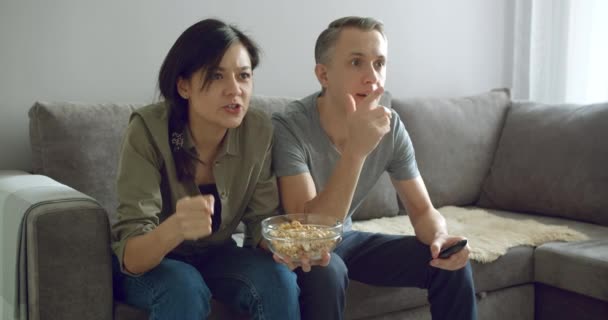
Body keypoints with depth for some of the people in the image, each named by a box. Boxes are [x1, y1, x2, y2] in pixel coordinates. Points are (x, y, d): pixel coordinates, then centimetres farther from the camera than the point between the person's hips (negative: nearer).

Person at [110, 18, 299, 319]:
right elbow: (130, 255, -28)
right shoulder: (148, 131, -26)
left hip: (215, 257, 3)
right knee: (184, 287, -33)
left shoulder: (258, 131, -16)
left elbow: (261, 223, -9)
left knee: (279, 280, -24)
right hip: (149, 265, -3)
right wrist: (176, 227, -50)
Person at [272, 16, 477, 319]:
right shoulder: (288, 127, -28)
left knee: (451, 264, -8)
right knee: (326, 271, -37)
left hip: (345, 238, 5)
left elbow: (423, 210, -5)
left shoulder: (390, 127, -11)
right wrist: (356, 149, -44)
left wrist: (440, 237, -29)